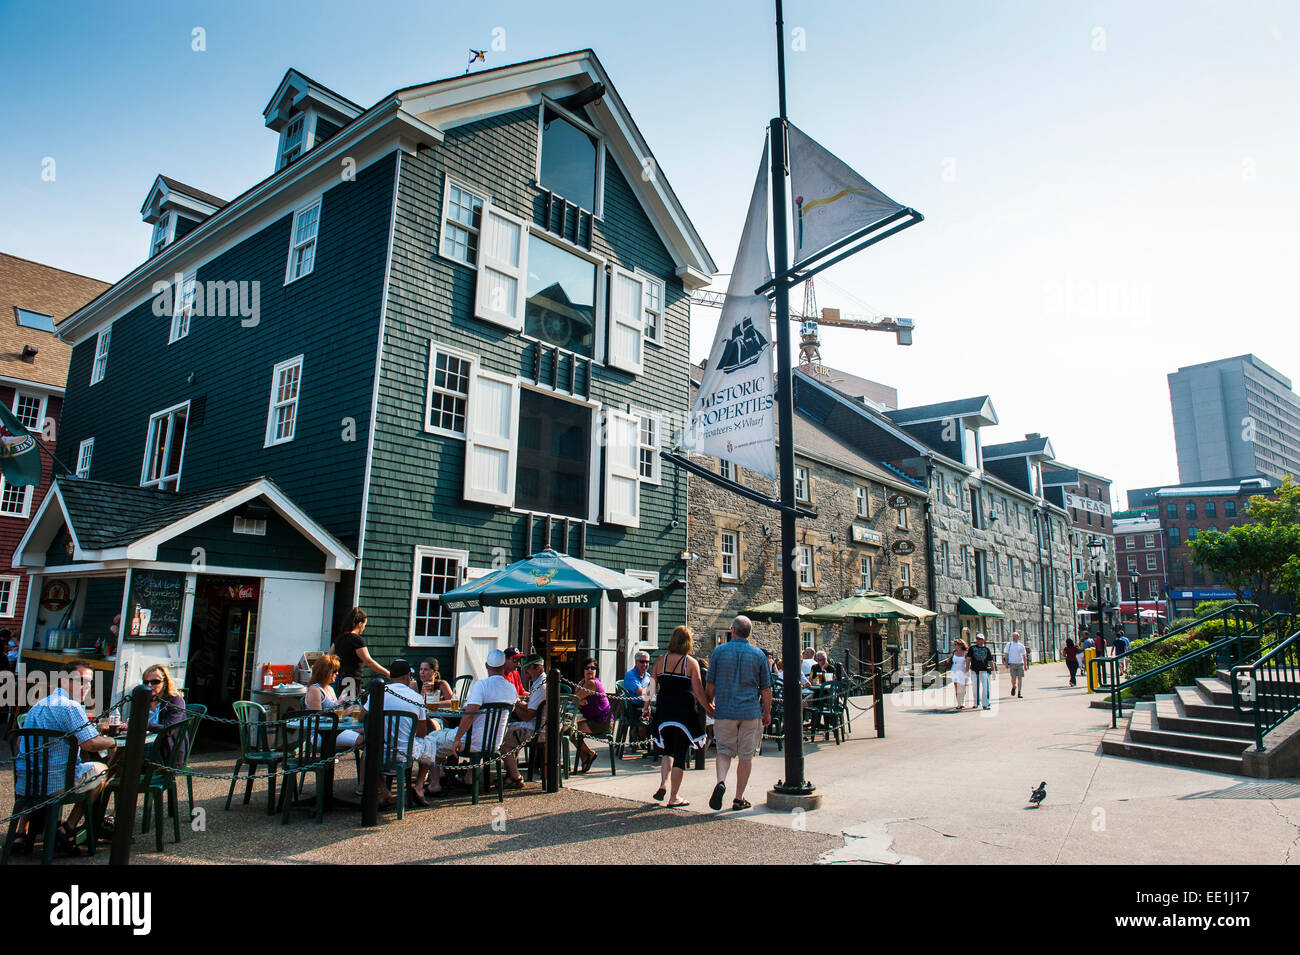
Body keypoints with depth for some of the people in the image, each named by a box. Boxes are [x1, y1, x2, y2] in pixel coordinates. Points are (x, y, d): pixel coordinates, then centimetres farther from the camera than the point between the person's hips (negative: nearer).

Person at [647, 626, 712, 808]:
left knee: (668, 750, 21)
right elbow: (698, 692, -9)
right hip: (684, 711, -4)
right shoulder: (691, 663, -6)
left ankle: (663, 785, 4)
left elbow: (652, 688, 6)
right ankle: (673, 798, 9)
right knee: (680, 753, 5)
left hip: (663, 711, 4)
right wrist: (709, 709, 5)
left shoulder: (660, 660, 4)